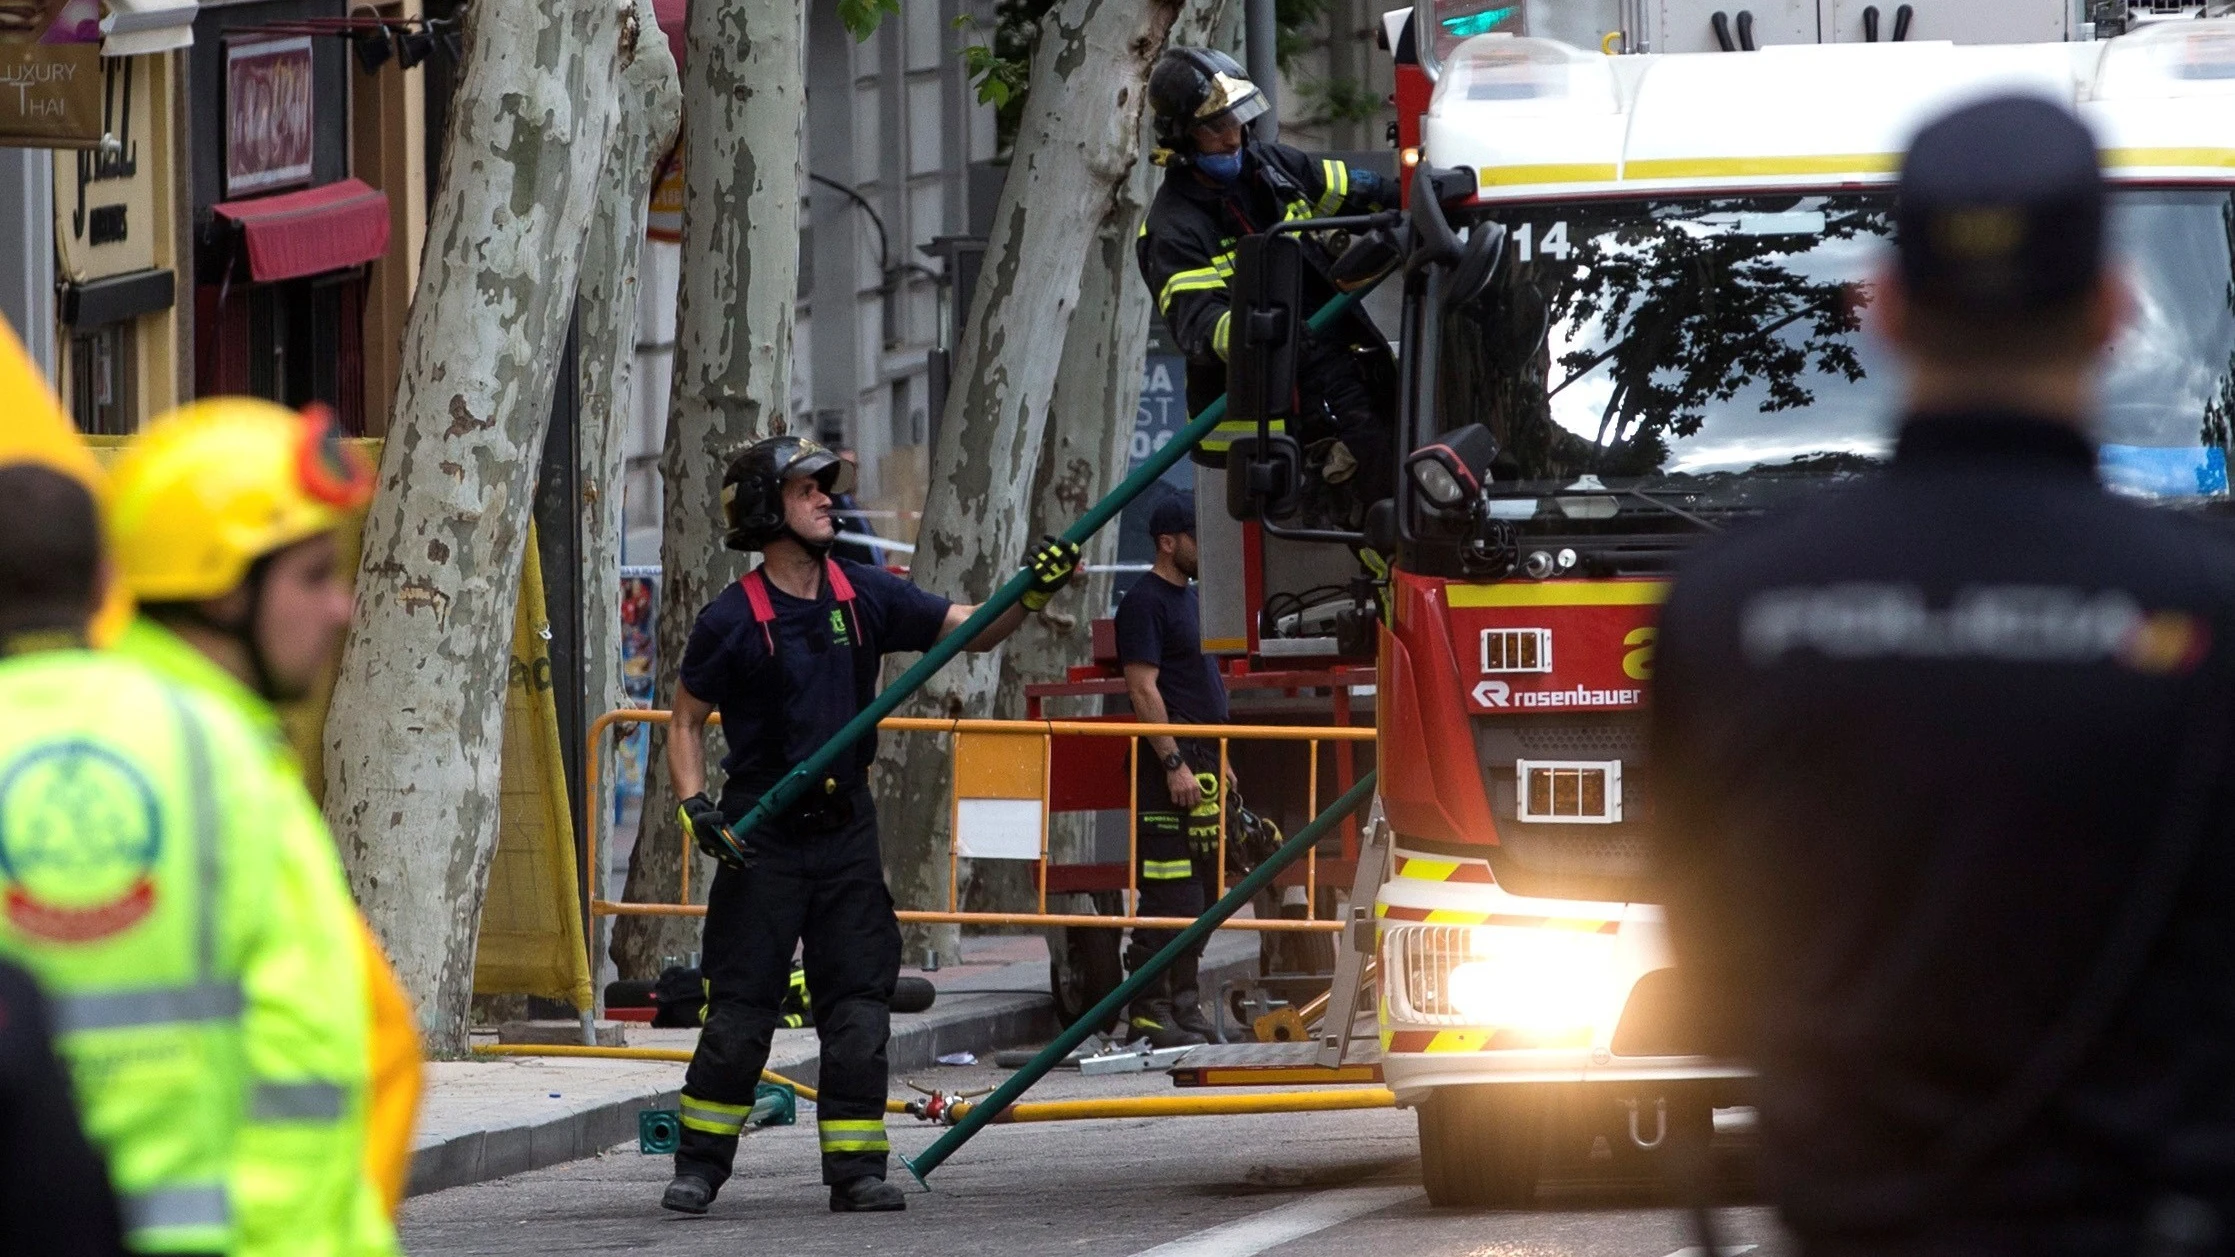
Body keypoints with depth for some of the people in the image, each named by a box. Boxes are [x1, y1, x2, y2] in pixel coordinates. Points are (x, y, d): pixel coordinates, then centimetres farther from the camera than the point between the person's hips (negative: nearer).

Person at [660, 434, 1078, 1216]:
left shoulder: (865, 597, 3)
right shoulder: (731, 621, -7)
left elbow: (973, 630, 4)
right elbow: (686, 725, 0)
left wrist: (1033, 594, -14)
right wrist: (696, 807, -14)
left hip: (845, 830, 3)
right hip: (761, 837, -3)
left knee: (859, 1006, 0)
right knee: (739, 1011, -3)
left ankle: (856, 1170, 5)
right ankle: (700, 1166, 9)